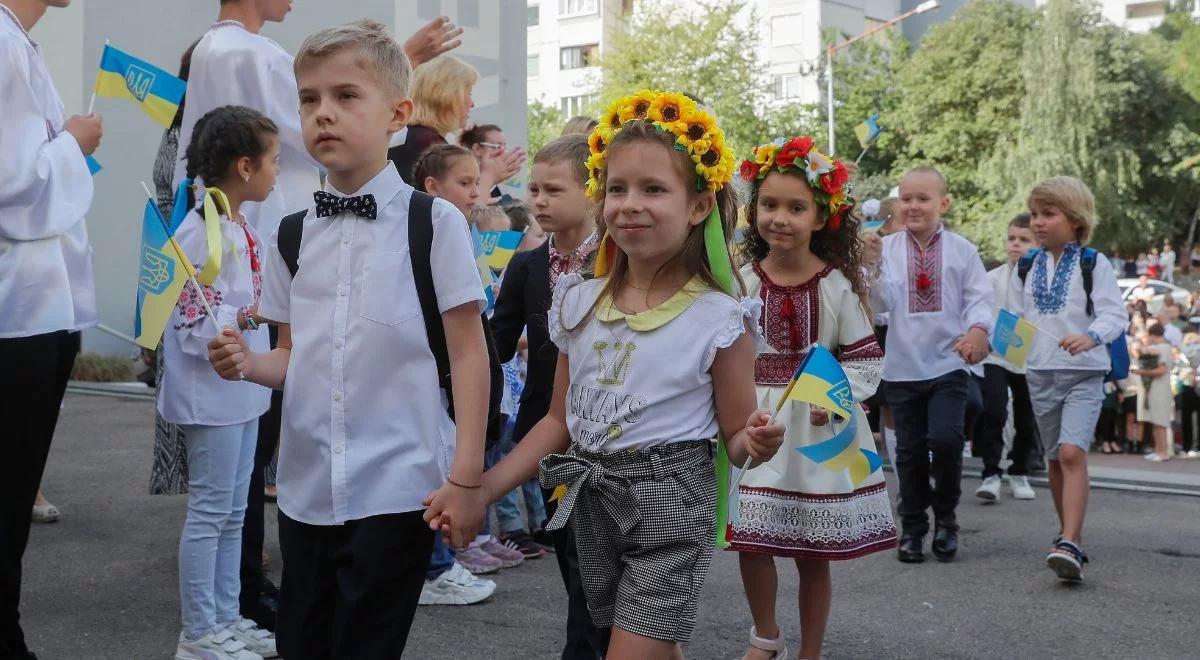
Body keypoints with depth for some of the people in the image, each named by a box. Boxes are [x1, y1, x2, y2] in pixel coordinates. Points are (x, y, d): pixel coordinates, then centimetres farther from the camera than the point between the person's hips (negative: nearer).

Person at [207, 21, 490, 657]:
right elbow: (296, 356, 14)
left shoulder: (434, 222, -7)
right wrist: (247, 363, -8)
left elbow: (468, 354, -6)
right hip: (305, 486, 5)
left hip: (397, 486, -4)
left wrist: (465, 477, -10)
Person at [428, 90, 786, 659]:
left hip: (671, 505, -5)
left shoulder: (717, 319, -12)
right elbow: (559, 421, 9)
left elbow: (734, 438, -4)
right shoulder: (579, 304, 2)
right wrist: (483, 488, 2)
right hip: (592, 503, 5)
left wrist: (756, 443, -28)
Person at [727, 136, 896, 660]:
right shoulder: (742, 281, -1)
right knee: (750, 539, 1)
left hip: (819, 425, -1)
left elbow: (865, 355, -1)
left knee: (814, 552, 7)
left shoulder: (838, 285, -5)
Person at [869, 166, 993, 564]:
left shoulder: (962, 249, 2)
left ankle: (945, 517, 10)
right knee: (910, 451, 8)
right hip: (902, 367, 2)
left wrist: (978, 329, -19)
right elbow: (879, 304, -2)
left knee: (946, 439, -16)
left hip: (948, 364, -1)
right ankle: (912, 529, 22)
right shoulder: (886, 249, 3)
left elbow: (979, 297, 0)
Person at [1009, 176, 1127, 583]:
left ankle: (1069, 546, -25)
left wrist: (1091, 336, -31)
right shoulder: (1027, 267, 8)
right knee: (1054, 459, 12)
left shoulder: (1094, 264, -4)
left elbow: (1115, 315, -13)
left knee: (1072, 452, -20)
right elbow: (1014, 317, 14)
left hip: (1084, 373, -5)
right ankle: (1070, 537, 26)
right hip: (1040, 373, 5)